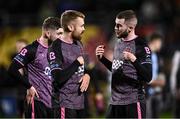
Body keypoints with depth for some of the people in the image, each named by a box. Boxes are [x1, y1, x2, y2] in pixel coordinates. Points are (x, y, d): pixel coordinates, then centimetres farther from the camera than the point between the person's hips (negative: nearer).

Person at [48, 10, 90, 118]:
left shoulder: (78, 44, 13)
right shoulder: (56, 48, -14)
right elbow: (59, 78, -22)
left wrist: (87, 75, 2)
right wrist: (77, 63, -14)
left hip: (80, 101, 8)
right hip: (65, 103, -8)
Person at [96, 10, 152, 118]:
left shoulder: (141, 46, -11)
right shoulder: (119, 43, 12)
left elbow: (148, 77, -18)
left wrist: (133, 60, -31)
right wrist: (102, 58, 10)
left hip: (133, 102, -8)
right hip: (115, 101, 8)